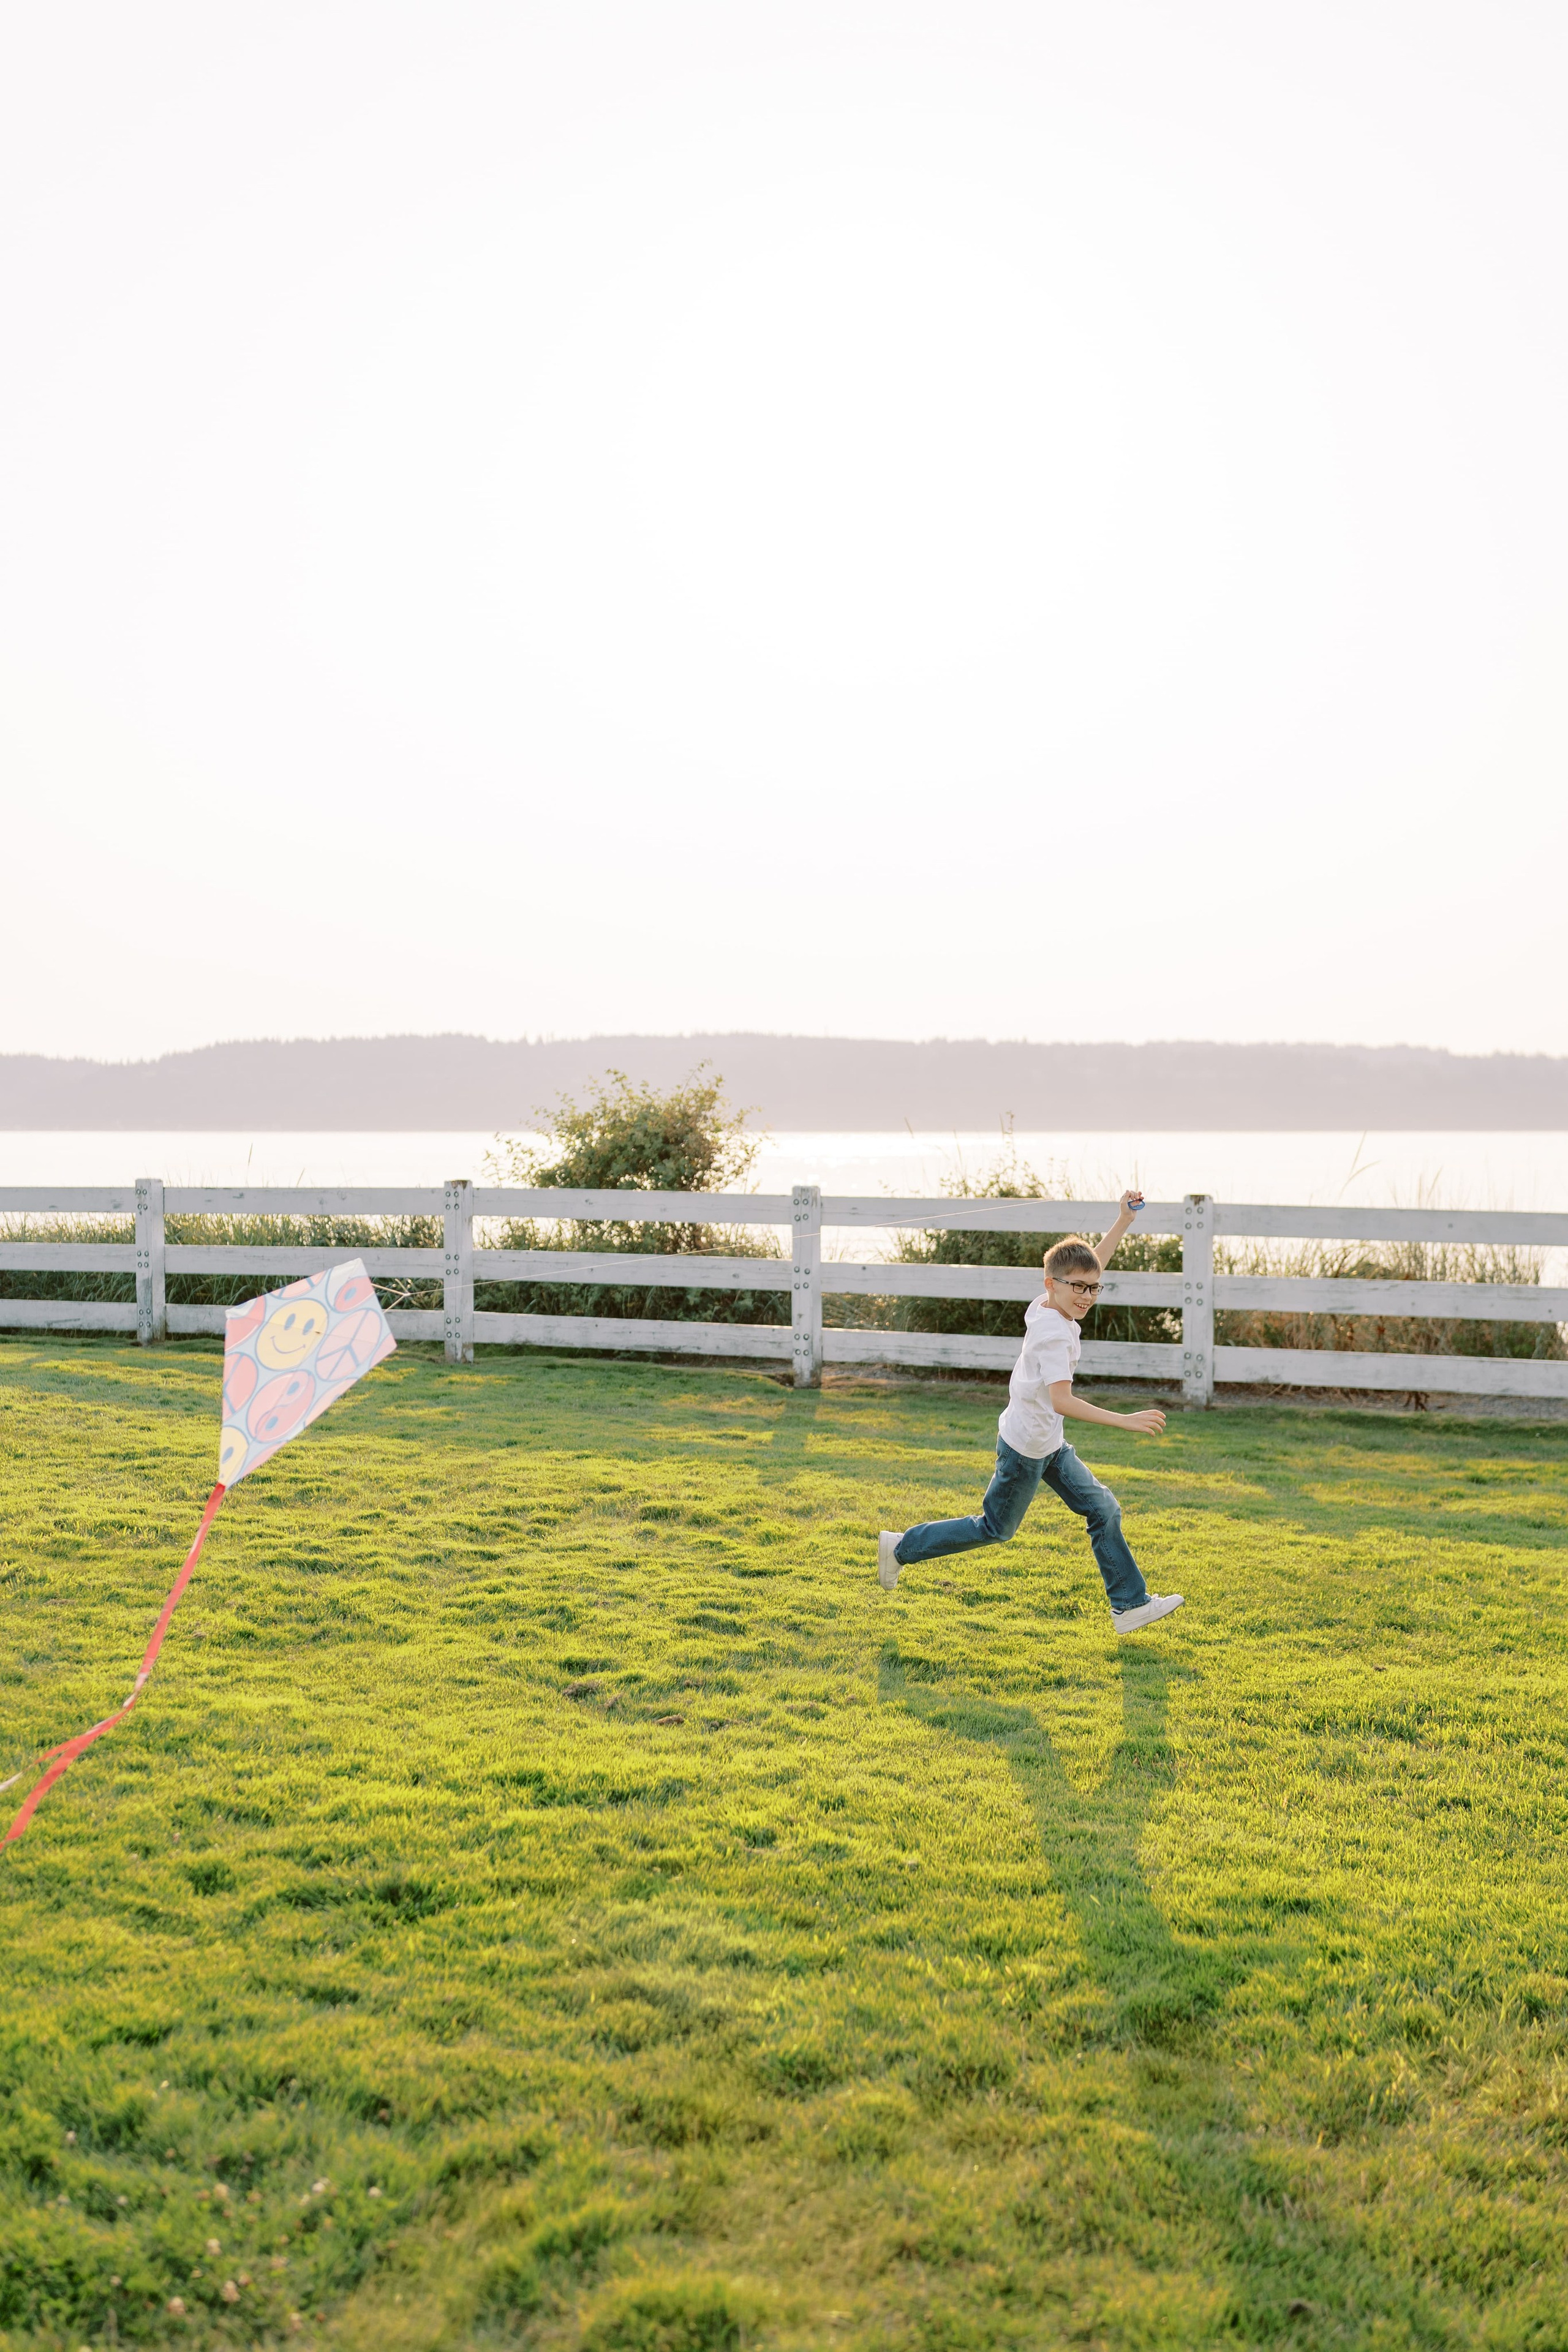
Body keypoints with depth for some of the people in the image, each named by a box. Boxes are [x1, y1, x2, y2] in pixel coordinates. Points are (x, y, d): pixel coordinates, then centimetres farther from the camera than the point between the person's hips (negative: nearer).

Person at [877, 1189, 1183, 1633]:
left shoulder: (1049, 1308, -3)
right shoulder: (1054, 1334, -28)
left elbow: (1092, 1263, 15)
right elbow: (1062, 1401, -38)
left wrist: (1124, 1221, 9)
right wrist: (1125, 1421, -42)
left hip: (1048, 1445, 9)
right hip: (1027, 1449, -9)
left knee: (1103, 1511, 8)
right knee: (995, 1528, 10)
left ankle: (1130, 1604, 15)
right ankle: (902, 1548, 23)